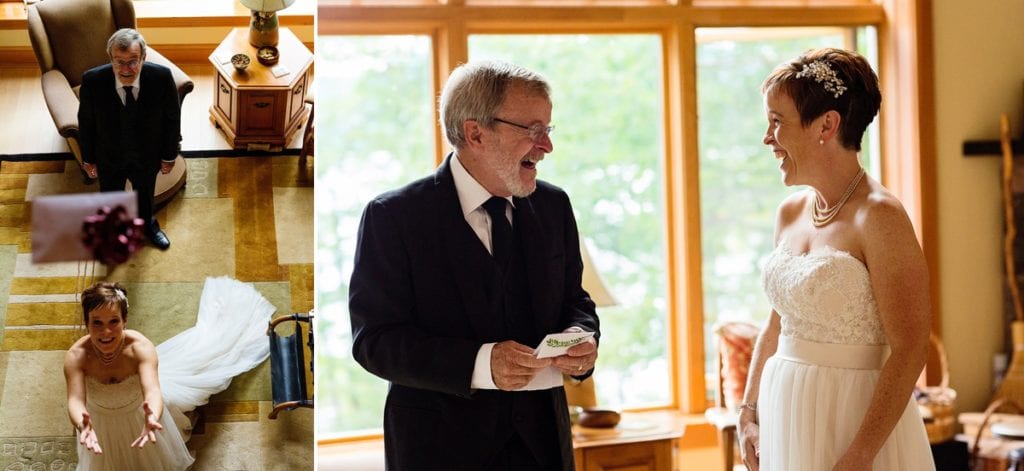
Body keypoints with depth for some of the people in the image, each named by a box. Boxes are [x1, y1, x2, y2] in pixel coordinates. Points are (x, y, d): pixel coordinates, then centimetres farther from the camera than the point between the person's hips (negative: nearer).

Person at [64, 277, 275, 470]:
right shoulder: (76, 357, -36)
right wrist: (82, 426, -73)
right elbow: (76, 401, -47)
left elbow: (153, 392, -52)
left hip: (140, 415, -1)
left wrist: (152, 419, -78)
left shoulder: (140, 348, -39)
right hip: (102, 425, 1)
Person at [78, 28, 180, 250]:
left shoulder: (162, 77, -30)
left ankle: (147, 223, 63)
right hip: (108, 157, -1)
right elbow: (86, 122, -13)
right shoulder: (92, 81, -30)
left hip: (147, 156, 1)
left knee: (145, 193, 31)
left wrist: (169, 155, -3)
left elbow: (172, 117, -12)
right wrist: (88, 158, -1)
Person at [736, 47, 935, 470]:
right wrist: (750, 413, 9)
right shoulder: (790, 213, 6)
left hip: (851, 418, -6)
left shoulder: (879, 217, -15)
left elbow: (908, 351, -18)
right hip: (786, 416, 7)